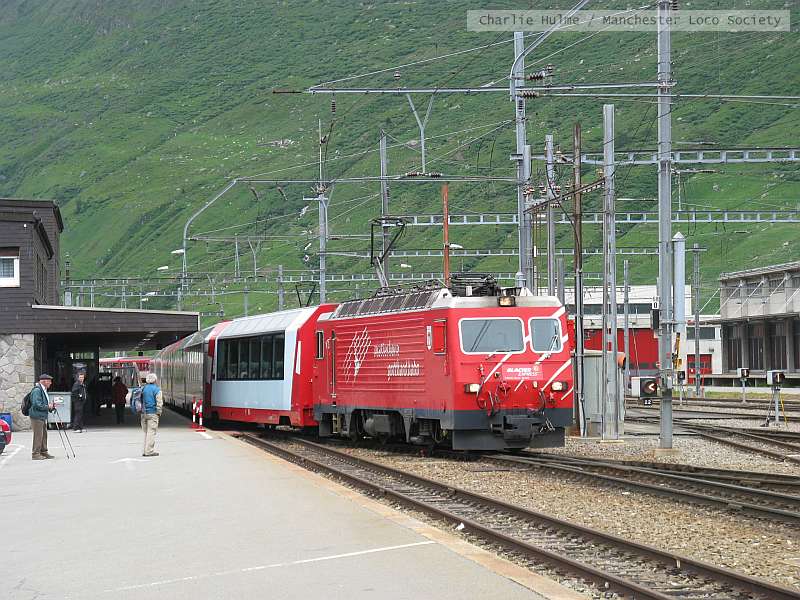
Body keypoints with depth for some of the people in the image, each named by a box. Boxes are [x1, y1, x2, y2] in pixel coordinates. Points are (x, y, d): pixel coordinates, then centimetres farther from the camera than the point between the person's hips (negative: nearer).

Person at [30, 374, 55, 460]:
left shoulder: (43, 390, 17)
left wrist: (51, 406, 10)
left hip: (43, 417, 10)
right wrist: (48, 407, -15)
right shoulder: (37, 390, -16)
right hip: (37, 416, -10)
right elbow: (37, 404, -23)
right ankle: (35, 454, -3)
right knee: (38, 435, -7)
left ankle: (43, 452, 22)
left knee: (44, 434, 14)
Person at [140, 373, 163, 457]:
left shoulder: (143, 389, 9)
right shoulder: (157, 390, -8)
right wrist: (159, 412, 0)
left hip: (144, 413, 6)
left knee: (146, 432, 13)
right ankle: (149, 451, -8)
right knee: (151, 432, -4)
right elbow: (159, 403, -10)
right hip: (152, 413, -6)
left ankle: (145, 451, 14)